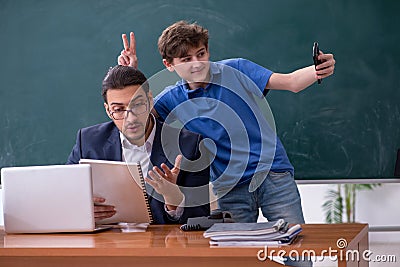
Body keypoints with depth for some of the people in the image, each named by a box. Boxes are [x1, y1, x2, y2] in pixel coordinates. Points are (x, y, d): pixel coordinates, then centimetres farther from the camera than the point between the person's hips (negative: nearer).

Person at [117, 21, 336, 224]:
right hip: (229, 188, 1)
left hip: (273, 174, -1)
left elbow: (291, 82, -4)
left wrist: (318, 71, -24)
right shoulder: (174, 99, 5)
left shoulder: (236, 70, 1)